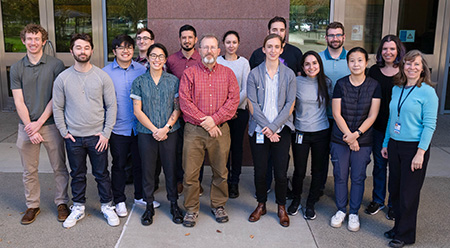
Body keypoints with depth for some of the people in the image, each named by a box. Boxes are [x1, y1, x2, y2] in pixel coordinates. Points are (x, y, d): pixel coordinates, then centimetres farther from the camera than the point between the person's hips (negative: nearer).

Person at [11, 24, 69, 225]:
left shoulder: (56, 65, -3)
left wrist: (40, 122, -12)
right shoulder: (16, 68, 5)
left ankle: (61, 203, 23)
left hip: (51, 125, -2)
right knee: (29, 171, 11)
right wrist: (30, 128, -10)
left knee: (59, 168, 6)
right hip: (26, 127, 2)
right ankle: (32, 206, 26)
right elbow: (19, 101, 0)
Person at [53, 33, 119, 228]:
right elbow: (57, 108, 6)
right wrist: (64, 132, -1)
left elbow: (111, 106, -1)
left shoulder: (102, 77, -3)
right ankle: (78, 208, 29)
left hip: (97, 136, -1)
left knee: (102, 174, 9)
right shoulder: (63, 78, -1)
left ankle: (107, 207, 25)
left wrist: (106, 132, -7)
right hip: (73, 137, 1)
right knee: (77, 175, 13)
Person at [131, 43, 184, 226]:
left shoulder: (173, 81, 4)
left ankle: (174, 204, 22)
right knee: (148, 169, 7)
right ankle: (149, 206, 22)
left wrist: (166, 128, -11)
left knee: (170, 168, 6)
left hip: (170, 132, 0)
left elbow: (177, 108, 1)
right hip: (146, 133, 0)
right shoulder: (139, 82, 2)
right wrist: (154, 130, -9)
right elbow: (137, 110, -1)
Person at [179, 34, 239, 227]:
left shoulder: (228, 73, 7)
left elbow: (233, 100, -2)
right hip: (194, 131, -1)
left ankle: (218, 206, 29)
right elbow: (184, 102, -5)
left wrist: (214, 119, -14)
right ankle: (191, 209, 19)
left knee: (220, 172, 11)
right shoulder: (189, 73, 3)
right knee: (190, 173, 2)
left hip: (220, 130, 1)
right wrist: (204, 122, -12)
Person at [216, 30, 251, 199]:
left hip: (239, 110, 0)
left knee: (237, 146, 4)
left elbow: (246, 89, -1)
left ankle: (234, 182, 15)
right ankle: (224, 180, 16)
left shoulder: (244, 62, 3)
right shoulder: (217, 62, 5)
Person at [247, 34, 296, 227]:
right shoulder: (254, 74, 0)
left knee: (281, 173, 2)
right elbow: (252, 105, -4)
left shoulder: (289, 74, 2)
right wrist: (266, 128, -12)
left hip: (281, 129, 0)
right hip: (258, 130, 0)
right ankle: (261, 205, 28)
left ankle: (281, 207, 23)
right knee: (260, 171, 6)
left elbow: (290, 104, -2)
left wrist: (274, 127, -11)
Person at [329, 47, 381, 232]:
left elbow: (372, 116, -4)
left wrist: (356, 134, -14)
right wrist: (349, 136, -12)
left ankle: (354, 213, 23)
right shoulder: (341, 84, -3)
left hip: (363, 139, 0)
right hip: (340, 138, 0)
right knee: (340, 175, 7)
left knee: (358, 177, 7)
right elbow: (336, 114, -5)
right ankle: (341, 210, 25)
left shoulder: (374, 86, -2)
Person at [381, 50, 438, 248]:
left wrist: (420, 152, -18)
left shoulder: (427, 92, -10)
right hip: (395, 145, 6)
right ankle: (398, 227, 30)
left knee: (408, 193, 4)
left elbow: (429, 125, -13)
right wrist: (386, 143, 15)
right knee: (394, 189, 13)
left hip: (414, 147, -6)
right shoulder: (396, 89, 8)